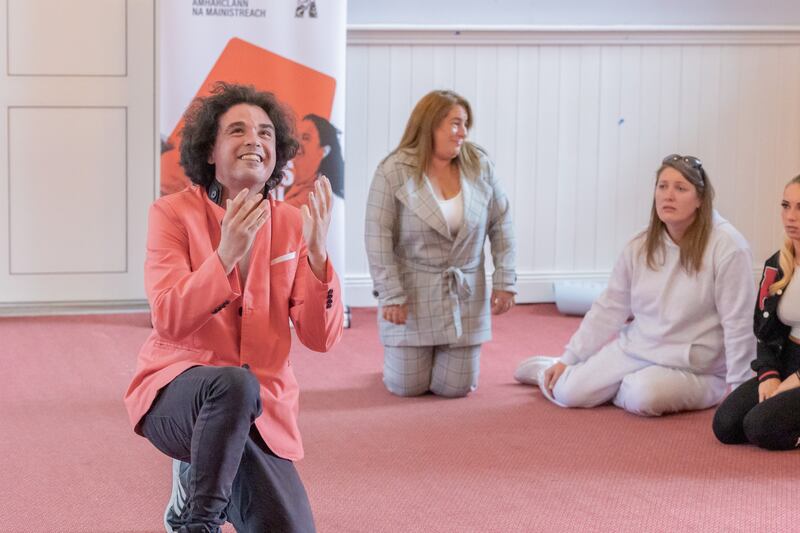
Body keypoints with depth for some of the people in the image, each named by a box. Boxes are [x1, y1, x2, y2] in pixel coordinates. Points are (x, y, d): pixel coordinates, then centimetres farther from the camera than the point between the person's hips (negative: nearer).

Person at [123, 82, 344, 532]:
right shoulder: (174, 213, -5)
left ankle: (199, 480, 21)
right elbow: (169, 321, -17)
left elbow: (321, 338, -4)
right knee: (234, 383, -38)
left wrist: (316, 251, -17)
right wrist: (227, 253, -28)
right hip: (176, 392, -4)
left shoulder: (291, 224, 3)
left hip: (261, 410, 4)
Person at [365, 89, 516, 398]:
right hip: (413, 291, -2)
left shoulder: (479, 166, -2)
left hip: (465, 295, 2)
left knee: (455, 387, 1)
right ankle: (405, 354, 36)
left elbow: (500, 225, 5)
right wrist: (390, 295, -14)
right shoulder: (394, 171, -11)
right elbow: (378, 237, -11)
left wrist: (504, 282, 1)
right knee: (406, 387, 1)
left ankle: (454, 357, 36)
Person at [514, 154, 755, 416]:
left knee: (641, 396, -33)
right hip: (633, 349, 5)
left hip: (690, 367, -5)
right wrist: (567, 359, 8)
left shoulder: (726, 246, -17)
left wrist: (737, 389, -17)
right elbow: (608, 308, 9)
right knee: (568, 392, -8)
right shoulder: (641, 247, 2)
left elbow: (737, 324, -17)